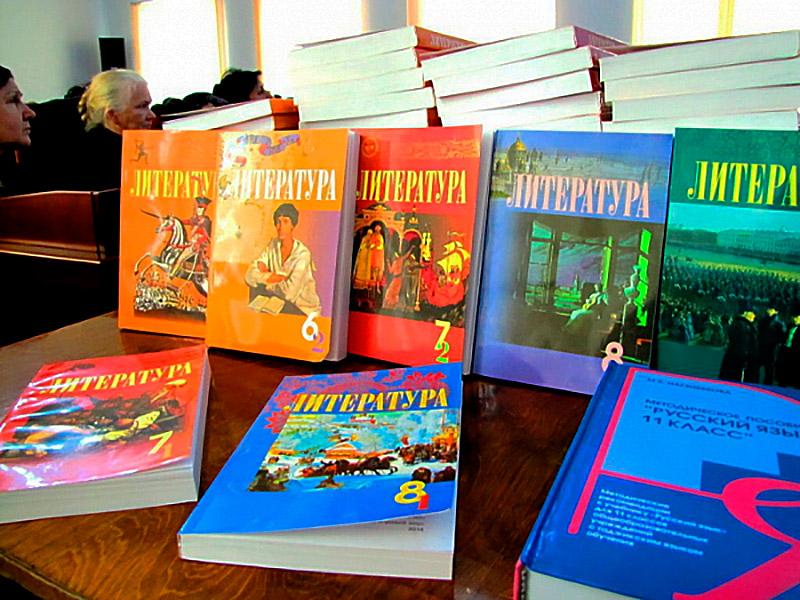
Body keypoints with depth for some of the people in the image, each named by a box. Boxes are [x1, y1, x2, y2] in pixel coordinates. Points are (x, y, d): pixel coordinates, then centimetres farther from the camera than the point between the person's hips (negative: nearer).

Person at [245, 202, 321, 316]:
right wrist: (279, 277, -20)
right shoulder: (272, 246, -3)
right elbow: (250, 276, -9)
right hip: (283, 302, 6)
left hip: (304, 310, -6)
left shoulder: (302, 254, -20)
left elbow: (289, 292, -27)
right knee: (256, 288, -11)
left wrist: (266, 278, -12)